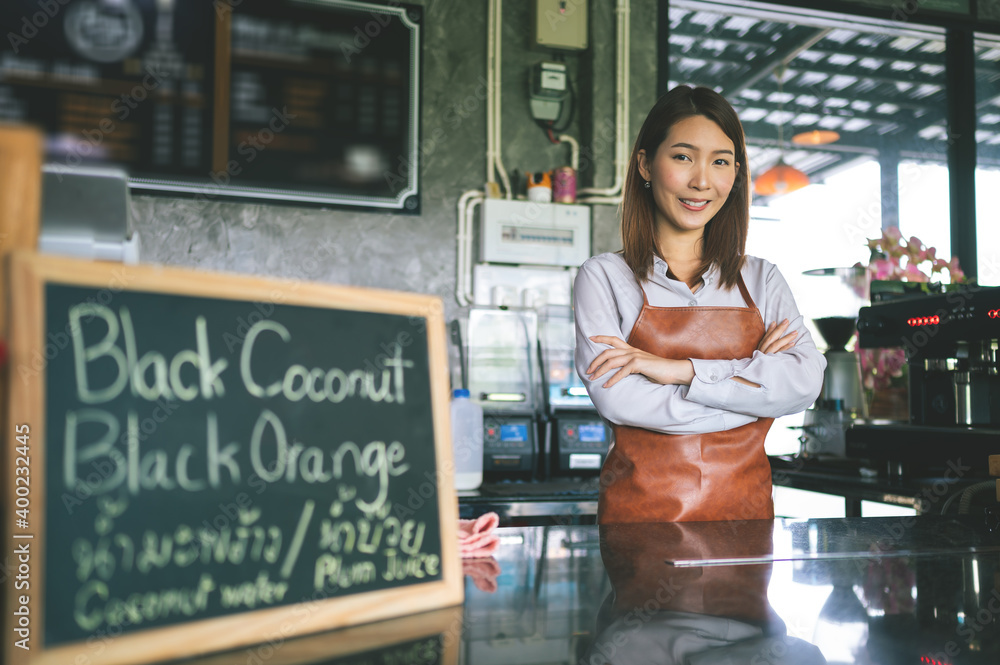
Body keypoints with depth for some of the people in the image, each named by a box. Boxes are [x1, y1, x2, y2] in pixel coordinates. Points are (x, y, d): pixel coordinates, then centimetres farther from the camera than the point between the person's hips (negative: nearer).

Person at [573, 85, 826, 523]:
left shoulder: (761, 280, 13)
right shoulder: (604, 276, 3)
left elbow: (807, 381, -3)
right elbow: (616, 399, -11)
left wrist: (682, 370, -13)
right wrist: (756, 380, -5)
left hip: (745, 511, 3)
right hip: (642, 512, -2)